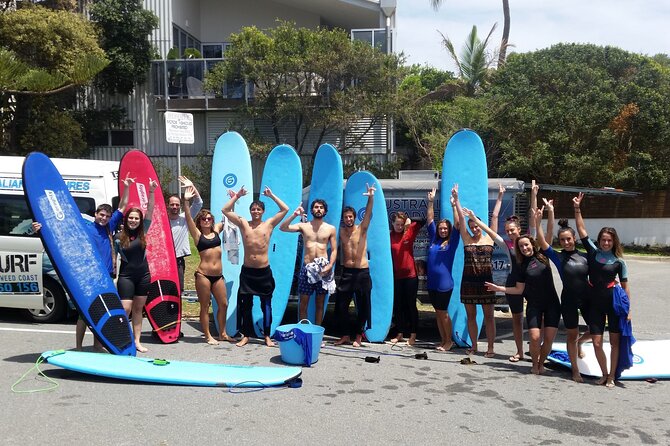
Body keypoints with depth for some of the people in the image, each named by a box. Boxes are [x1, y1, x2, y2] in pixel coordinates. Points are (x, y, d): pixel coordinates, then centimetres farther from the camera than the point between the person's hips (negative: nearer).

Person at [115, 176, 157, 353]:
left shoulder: (142, 232, 0)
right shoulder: (119, 237, -5)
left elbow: (150, 211, -5)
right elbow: (113, 256, 0)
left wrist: (151, 191, -13)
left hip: (143, 275, 3)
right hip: (126, 276, -3)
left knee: (138, 309, 10)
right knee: (125, 309, -9)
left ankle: (137, 341, 16)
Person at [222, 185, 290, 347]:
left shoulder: (269, 224, 2)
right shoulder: (243, 224, 3)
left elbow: (285, 209, -1)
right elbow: (225, 210, 1)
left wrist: (271, 196, 2)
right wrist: (237, 196, 1)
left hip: (264, 271, -1)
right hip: (247, 271, 1)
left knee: (266, 304, 6)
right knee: (245, 304, 7)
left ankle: (267, 336, 16)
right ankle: (246, 336, 18)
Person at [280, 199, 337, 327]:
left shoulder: (331, 229, 5)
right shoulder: (303, 226, 4)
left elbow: (334, 250, 3)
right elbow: (282, 228, -6)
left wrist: (330, 266, -11)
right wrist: (294, 215, -14)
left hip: (323, 269, 0)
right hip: (307, 268, 0)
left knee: (320, 303, 6)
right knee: (303, 303, 1)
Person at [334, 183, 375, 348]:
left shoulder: (361, 229, -4)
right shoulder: (341, 232, 5)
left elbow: (368, 215, -19)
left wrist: (371, 198, -33)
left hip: (362, 272, -3)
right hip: (346, 272, 3)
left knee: (362, 306, 4)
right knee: (341, 305, 3)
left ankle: (358, 336, 16)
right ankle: (345, 335, 16)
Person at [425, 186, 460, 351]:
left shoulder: (452, 241, -3)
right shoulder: (433, 239, 8)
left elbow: (457, 224, -12)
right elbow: (429, 220, 11)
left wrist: (454, 205, -18)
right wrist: (431, 202, 5)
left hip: (445, 283, -5)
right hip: (431, 282, 5)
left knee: (443, 313, 1)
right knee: (438, 313, 11)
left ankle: (449, 341, 15)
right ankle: (443, 340, 21)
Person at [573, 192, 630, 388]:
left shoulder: (618, 261, -2)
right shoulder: (593, 251, 2)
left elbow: (625, 286, 1)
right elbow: (581, 229, 0)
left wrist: (628, 310, -3)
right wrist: (577, 209, -8)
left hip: (614, 303, -1)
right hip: (595, 303, 1)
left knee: (615, 341, 4)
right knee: (597, 343, 0)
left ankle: (612, 376, 16)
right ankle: (604, 374, 19)